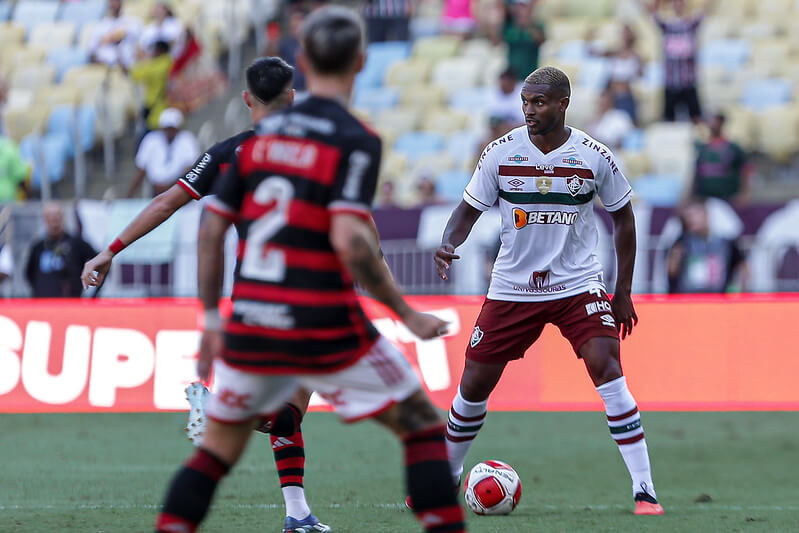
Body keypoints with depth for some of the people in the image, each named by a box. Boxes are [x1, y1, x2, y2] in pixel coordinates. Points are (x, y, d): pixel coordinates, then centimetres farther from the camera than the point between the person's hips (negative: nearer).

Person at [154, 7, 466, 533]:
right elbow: (348, 240, -20)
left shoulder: (263, 134, 9)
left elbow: (212, 229, 9)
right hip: (323, 327, -5)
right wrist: (407, 313, -13)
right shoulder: (356, 140, -8)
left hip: (251, 327, 5)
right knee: (423, 424, 8)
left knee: (219, 446, 19)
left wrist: (212, 317, 18)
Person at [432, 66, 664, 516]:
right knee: (474, 385, 3)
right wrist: (448, 246, -19)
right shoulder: (501, 153, -7)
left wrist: (623, 292, 4)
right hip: (512, 288, 2)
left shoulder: (594, 157, -9)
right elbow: (470, 209, 3)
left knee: (607, 368, -21)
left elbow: (623, 217, 4)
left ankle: (644, 490, -17)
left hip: (578, 285, -2)